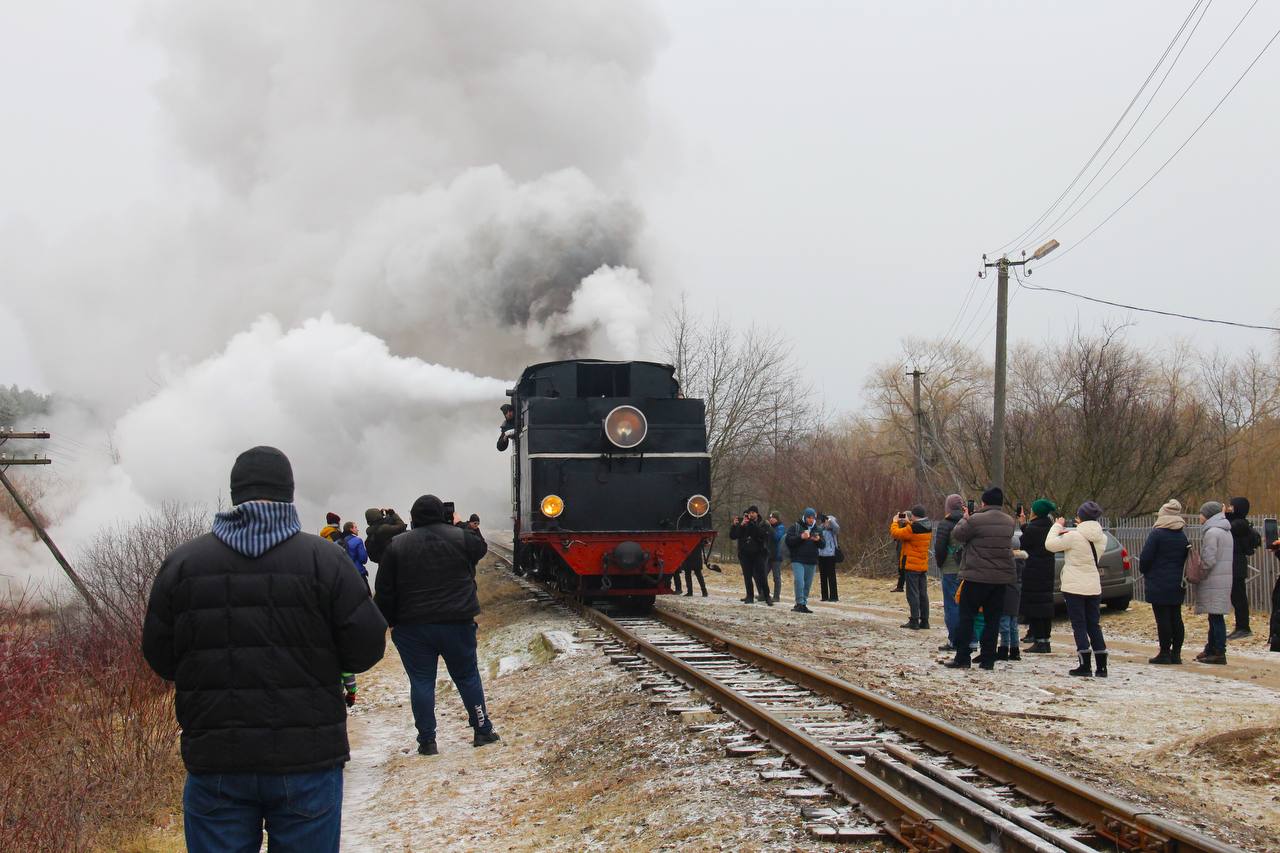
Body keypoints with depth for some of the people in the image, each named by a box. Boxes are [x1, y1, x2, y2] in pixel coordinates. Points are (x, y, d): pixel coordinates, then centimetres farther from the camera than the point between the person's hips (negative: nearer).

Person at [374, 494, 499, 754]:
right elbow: (481, 548, 20)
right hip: (457, 624, 1)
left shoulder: (397, 545, -3)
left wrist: (388, 621, 7)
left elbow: (384, 591, -3)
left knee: (421, 682, 5)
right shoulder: (461, 538, -3)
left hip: (413, 628, -1)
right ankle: (483, 730, 20)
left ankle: (427, 741, 6)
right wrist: (458, 527, 27)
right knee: (467, 677, 14)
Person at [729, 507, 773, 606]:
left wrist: (752, 524, -20)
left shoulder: (762, 524, 3)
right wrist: (740, 526, -15)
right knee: (747, 576, 3)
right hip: (745, 554, 2)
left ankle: (766, 596, -2)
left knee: (761, 576, -6)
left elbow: (762, 534, -17)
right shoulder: (741, 524, 7)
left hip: (758, 554, -2)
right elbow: (732, 536, -2)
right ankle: (750, 596, 10)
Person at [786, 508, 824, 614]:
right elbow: (788, 540, -10)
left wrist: (818, 540, -11)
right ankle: (800, 603, -15)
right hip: (798, 560, -5)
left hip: (812, 562, 5)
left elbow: (822, 545, 12)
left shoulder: (817, 529, 13)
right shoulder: (796, 527, 0)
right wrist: (801, 537, -21)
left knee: (808, 584, 8)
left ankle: (803, 604, 16)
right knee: (799, 582, -17)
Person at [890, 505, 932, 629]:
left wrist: (895, 522, 2)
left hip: (912, 566, -7)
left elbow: (896, 533, -14)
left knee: (913, 594, -3)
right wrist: (908, 522, 20)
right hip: (924, 566, 7)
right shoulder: (928, 528, 5)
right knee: (923, 594, 10)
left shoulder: (912, 529, -20)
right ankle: (924, 621, 13)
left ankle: (914, 621, -3)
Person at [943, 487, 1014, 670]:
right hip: (1001, 577, 5)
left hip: (977, 576, -5)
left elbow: (957, 535, -6)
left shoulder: (976, 520, -16)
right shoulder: (1009, 522, 5)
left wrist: (965, 519, 12)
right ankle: (988, 659, 9)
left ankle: (962, 658, 1)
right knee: (992, 618, 9)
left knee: (966, 616, 3)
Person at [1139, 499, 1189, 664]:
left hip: (1158, 584, -6)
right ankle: (1176, 653, 12)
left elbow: (1145, 557, -12)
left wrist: (1144, 572, 6)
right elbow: (1186, 558, 13)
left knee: (1162, 619, -3)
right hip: (1177, 584, 6)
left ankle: (1164, 653, -2)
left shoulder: (1157, 533, -12)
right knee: (1176, 618, 9)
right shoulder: (1182, 535, 8)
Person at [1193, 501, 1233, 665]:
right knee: (1215, 617, 15)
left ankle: (1219, 653, -8)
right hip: (1224, 579, 10)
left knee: (1216, 617, -8)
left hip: (1213, 582, -10)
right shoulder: (1226, 531, 17)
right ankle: (1211, 650, 23)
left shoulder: (1212, 532, -13)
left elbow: (1208, 560, -19)